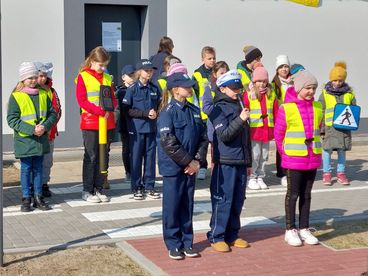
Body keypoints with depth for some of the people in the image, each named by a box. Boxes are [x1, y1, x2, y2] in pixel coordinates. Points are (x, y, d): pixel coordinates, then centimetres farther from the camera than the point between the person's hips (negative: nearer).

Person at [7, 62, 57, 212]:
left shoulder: (43, 94, 6)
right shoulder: (16, 96, -7)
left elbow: (52, 114, 7)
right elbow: (12, 120, -11)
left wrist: (45, 126, -13)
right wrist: (31, 129, -19)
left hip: (41, 139, 4)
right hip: (24, 140, -4)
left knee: (38, 169, 10)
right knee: (26, 169, 3)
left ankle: (38, 197, 17)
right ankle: (26, 198, 11)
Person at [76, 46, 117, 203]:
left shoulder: (108, 78, 13)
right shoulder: (83, 76, -3)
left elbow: (113, 99, 14)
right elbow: (81, 100, -10)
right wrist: (99, 110, -21)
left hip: (107, 123, 5)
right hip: (90, 123, -5)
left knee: (104, 156, 8)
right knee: (91, 156, -2)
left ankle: (99, 188, 16)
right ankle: (87, 191, 6)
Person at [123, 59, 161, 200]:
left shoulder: (155, 89, 6)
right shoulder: (132, 89, -5)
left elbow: (160, 106, 13)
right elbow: (128, 110, -8)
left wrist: (156, 113, -9)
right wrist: (145, 113, -16)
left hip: (151, 128, 4)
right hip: (136, 128, -3)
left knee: (150, 157, 6)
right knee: (136, 158, 3)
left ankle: (149, 186, 16)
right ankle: (136, 187, 12)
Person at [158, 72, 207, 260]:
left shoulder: (194, 111, 7)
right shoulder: (168, 112, -12)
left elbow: (203, 138, 9)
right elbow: (168, 142, -18)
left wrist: (197, 160, -4)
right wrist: (188, 161, -15)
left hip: (190, 167, 6)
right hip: (173, 167, -6)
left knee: (187, 206, 12)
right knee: (172, 206, 4)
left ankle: (187, 243, 21)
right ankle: (173, 245, 14)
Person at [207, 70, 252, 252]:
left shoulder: (239, 106, 16)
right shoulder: (219, 109, -7)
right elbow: (224, 135, -18)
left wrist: (249, 161, 22)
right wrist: (240, 119, -25)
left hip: (241, 162, 7)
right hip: (225, 162, -7)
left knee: (238, 200, 10)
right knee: (222, 200, -4)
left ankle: (232, 235, 20)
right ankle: (216, 237, 4)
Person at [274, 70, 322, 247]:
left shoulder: (317, 107, 3)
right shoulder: (286, 108, -11)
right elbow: (278, 134, -4)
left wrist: (314, 147, 10)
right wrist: (285, 153, 1)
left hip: (313, 158, 5)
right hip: (293, 159, -4)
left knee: (306, 194, 12)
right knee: (293, 194, 4)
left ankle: (304, 229, 21)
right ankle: (290, 230, 13)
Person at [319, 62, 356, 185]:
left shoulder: (349, 93, 6)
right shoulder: (325, 93, 0)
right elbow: (320, 112, 0)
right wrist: (321, 129, -5)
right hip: (329, 127, -2)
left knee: (342, 150, 9)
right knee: (327, 149, 1)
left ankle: (341, 173, 18)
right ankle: (327, 173, 12)